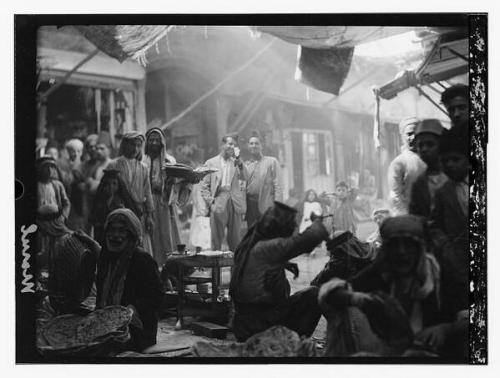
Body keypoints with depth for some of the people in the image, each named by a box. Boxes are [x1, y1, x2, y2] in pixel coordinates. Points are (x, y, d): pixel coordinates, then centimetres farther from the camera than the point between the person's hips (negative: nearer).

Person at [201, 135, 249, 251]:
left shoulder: (237, 163, 17)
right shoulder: (211, 163, 11)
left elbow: (245, 178, 0)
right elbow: (205, 186, 8)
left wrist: (238, 161, -10)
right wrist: (210, 201, -4)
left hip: (234, 202, 2)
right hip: (218, 202, -2)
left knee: (235, 239, 2)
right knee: (216, 238, -2)